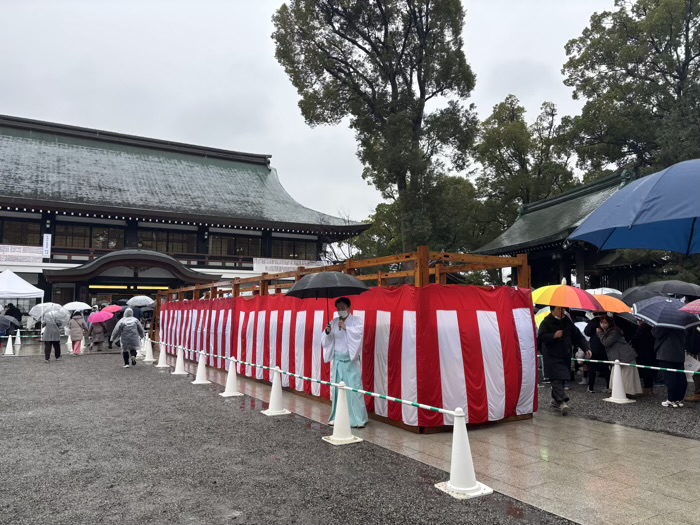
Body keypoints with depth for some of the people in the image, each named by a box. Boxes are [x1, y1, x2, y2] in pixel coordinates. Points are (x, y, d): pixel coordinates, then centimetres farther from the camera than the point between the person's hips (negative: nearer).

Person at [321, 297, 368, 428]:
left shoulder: (357, 320, -1)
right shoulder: (334, 322, 9)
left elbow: (359, 332, -19)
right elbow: (326, 340, 4)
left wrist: (346, 328, -31)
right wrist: (327, 332, -16)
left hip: (351, 360, -4)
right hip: (337, 360, 4)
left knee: (354, 389, -7)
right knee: (337, 389, 6)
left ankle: (359, 419, -1)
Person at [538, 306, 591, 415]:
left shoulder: (567, 322, 10)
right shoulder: (546, 322, -7)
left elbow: (578, 335, 10)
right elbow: (541, 336, -15)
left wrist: (586, 348, 0)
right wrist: (554, 335, -24)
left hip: (565, 356, 6)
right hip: (552, 357, -6)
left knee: (561, 378, 11)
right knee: (557, 379, -15)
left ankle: (555, 400, 27)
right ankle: (562, 402, -23)